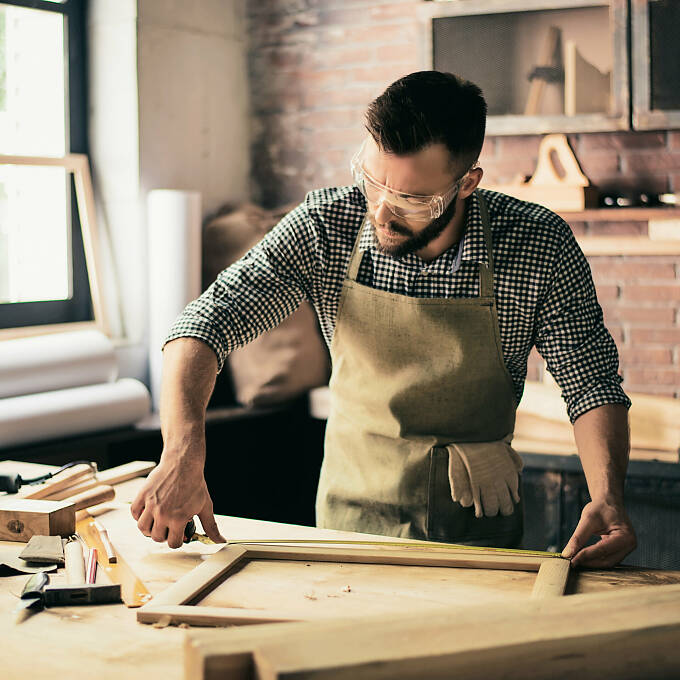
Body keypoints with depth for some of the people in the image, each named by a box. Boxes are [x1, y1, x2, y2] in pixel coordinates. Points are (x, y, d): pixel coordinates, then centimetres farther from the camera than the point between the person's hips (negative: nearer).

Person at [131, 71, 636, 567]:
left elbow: (591, 381, -6)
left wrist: (607, 494, -24)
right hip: (352, 515, 0)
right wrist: (183, 453, -30)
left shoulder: (540, 246, -13)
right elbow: (208, 321, -14)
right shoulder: (325, 227, -12)